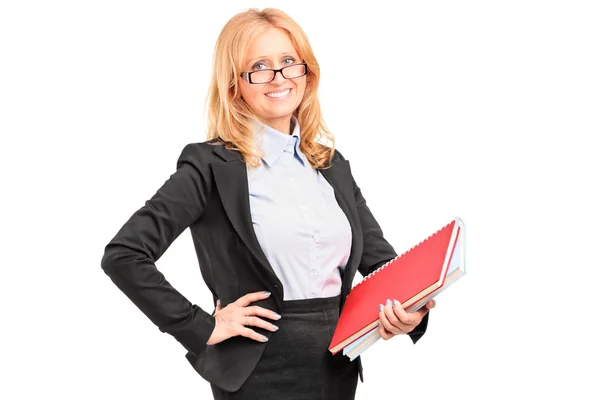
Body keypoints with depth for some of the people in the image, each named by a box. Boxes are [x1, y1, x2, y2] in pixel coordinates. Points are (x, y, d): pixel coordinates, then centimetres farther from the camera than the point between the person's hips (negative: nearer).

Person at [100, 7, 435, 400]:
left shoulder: (332, 164, 9)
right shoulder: (212, 165, -9)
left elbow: (379, 257, 10)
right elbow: (122, 255, -15)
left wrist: (409, 309, -11)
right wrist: (202, 327, -15)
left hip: (340, 367, 6)